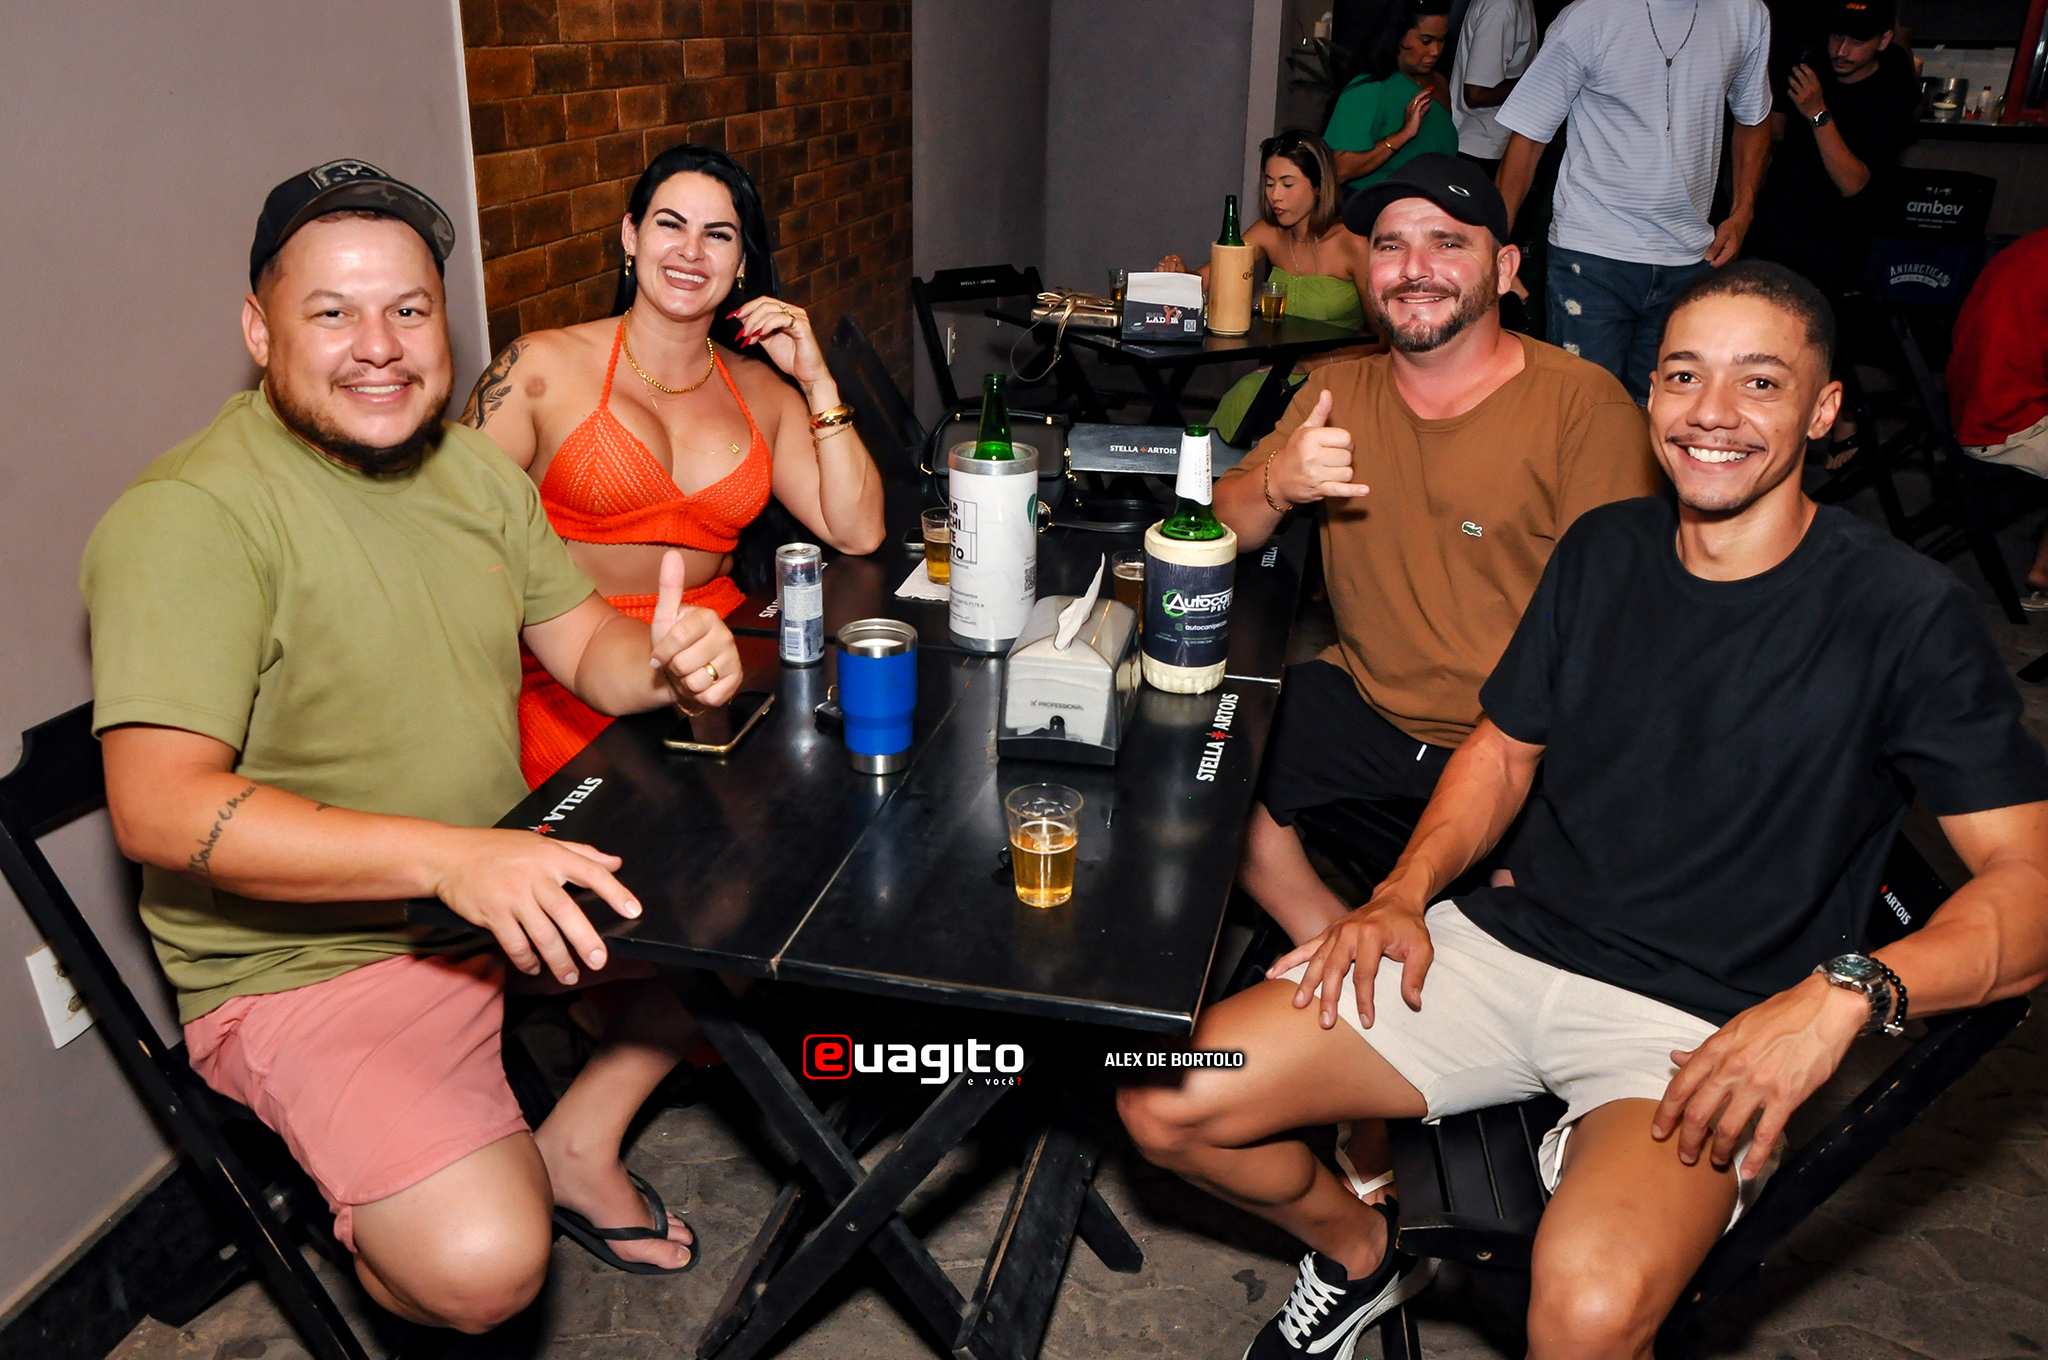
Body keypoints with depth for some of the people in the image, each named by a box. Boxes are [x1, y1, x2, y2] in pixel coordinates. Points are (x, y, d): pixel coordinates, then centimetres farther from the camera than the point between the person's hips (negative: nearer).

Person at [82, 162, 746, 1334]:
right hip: (307, 961, -7)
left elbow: (585, 640, 10)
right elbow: (161, 810, -28)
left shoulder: (472, 468, 6)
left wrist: (664, 664, -16)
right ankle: (368, 1233, 12)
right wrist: (451, 857, -39)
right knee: (482, 1265, -26)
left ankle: (578, 1143, 19)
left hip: (508, 877, 8)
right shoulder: (190, 517, -20)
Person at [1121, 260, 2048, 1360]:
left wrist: (1844, 992, -28)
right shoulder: (1603, 549, 8)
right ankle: (1357, 1249, 23)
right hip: (1503, 948, 5)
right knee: (1168, 1103, -6)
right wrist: (1405, 892, -1)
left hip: (1703, 1028, -4)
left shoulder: (1906, 615, -8)